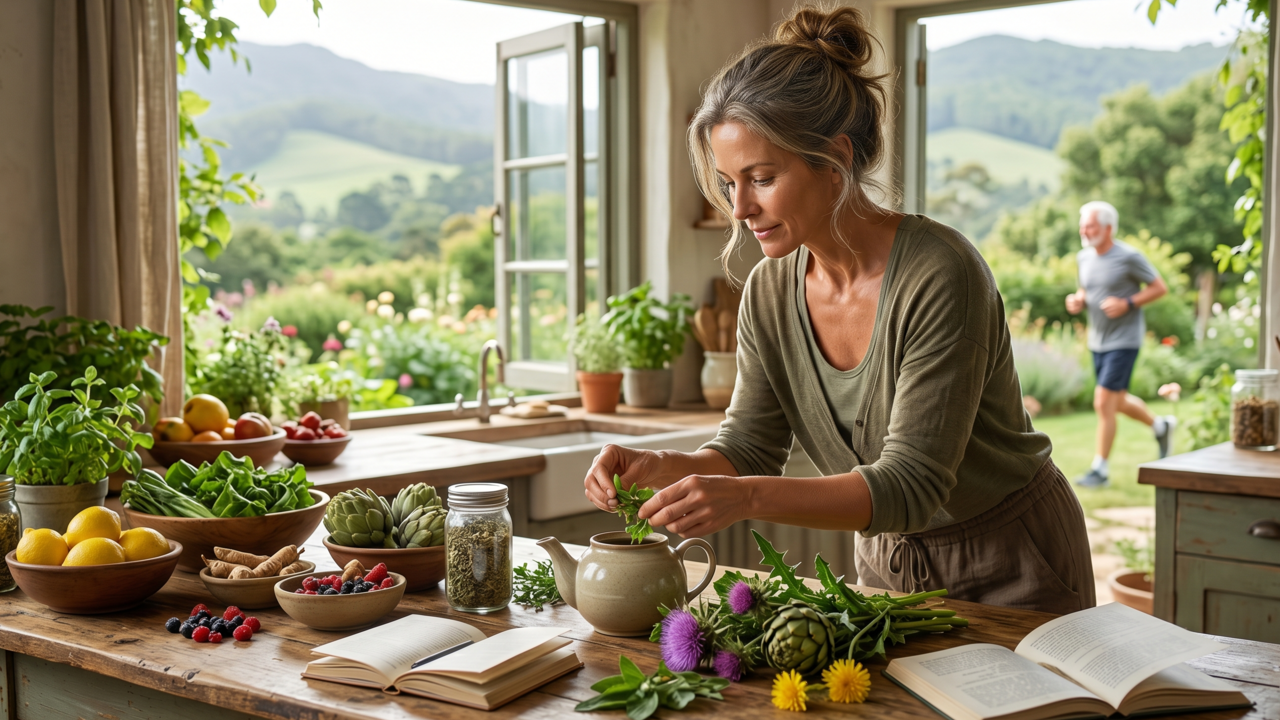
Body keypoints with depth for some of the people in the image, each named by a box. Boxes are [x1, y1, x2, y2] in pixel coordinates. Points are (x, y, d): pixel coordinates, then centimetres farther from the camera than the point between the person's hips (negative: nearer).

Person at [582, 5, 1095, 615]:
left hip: (1012, 570, -5)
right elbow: (748, 448, -6)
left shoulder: (939, 274, -29)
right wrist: (663, 468, -27)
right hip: (888, 562, 5)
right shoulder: (770, 291, -10)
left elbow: (911, 483, -33)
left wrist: (747, 498, -45)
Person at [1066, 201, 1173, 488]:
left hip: (1124, 341, -7)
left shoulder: (1129, 257, -16)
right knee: (1118, 402, 19)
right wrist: (1077, 301, -5)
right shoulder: (1084, 257, 3)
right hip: (1098, 341, 7)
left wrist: (1127, 304, -21)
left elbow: (1160, 288, -8)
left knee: (1103, 403, -11)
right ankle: (1161, 426, 46)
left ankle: (1100, 470, -1)